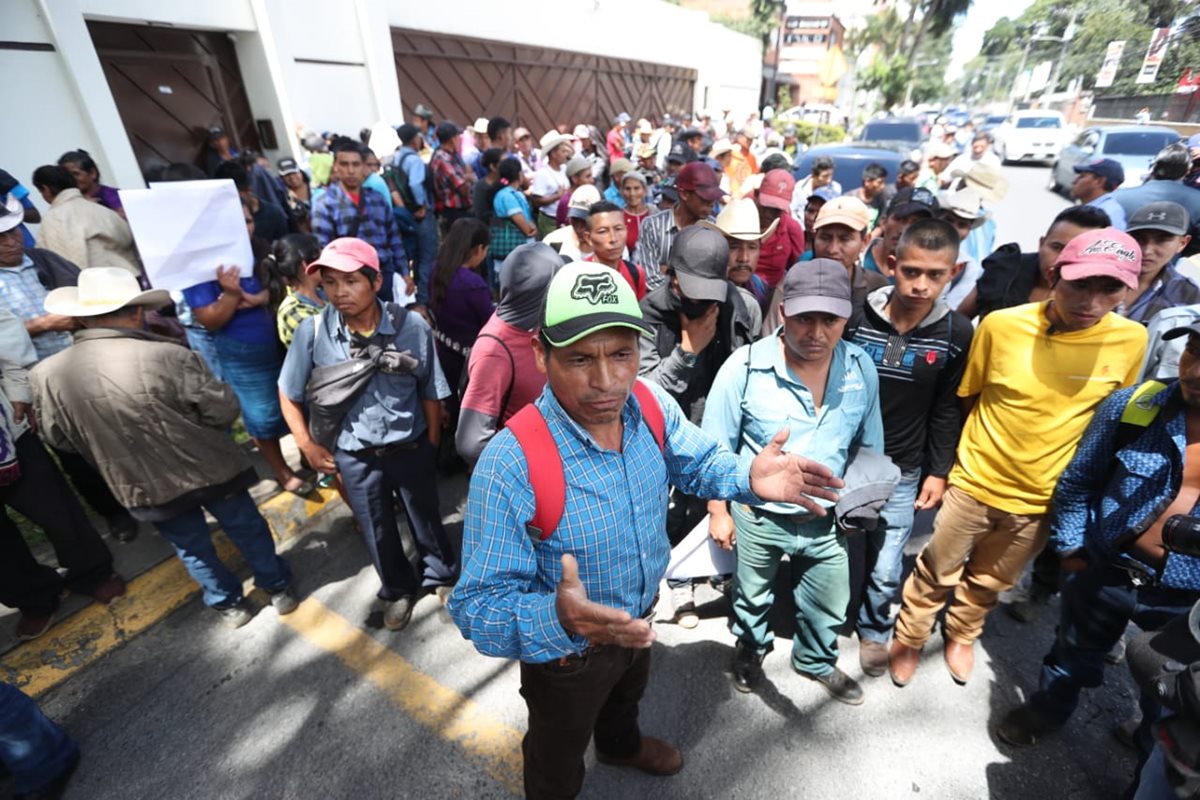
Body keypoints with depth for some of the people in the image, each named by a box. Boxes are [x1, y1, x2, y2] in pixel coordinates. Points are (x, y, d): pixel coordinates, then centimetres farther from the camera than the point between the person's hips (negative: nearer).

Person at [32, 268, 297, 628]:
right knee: (246, 528, 20)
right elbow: (224, 411, -18)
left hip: (146, 489, 3)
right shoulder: (168, 356, -25)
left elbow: (61, 439, 3)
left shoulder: (46, 374, -11)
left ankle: (229, 605, 40)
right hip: (209, 470, -2)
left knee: (191, 547, 23)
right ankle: (279, 588, 36)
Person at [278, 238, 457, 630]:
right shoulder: (312, 332, -15)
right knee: (378, 532, 20)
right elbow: (289, 394, 0)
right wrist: (307, 445, -2)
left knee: (426, 518, 20)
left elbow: (431, 391, -7)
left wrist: (432, 442, -1)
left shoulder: (412, 326, -17)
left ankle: (441, 575, 49)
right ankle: (398, 590, 47)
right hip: (355, 456, 1)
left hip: (411, 448, -1)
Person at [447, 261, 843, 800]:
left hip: (640, 616, 6)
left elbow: (697, 462, -3)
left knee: (626, 695, 39)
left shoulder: (652, 405, -20)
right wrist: (557, 618, -53)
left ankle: (621, 745, 73)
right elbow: (479, 604, -32)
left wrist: (749, 479, -24)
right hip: (566, 649, -5)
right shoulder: (509, 466, -39)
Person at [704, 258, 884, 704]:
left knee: (829, 607, 24)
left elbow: (869, 446, 4)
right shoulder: (745, 367, -24)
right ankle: (750, 650, 58)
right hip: (756, 516, -2)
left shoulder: (862, 370, -12)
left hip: (824, 519, 3)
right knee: (753, 597, 25)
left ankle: (816, 661, 56)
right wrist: (718, 511, -9)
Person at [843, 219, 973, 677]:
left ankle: (874, 628, 37)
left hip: (901, 472, 1)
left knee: (885, 571, 7)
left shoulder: (957, 334, -6)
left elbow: (948, 410, 3)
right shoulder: (856, 316, -11)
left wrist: (939, 471, 2)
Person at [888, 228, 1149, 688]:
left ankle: (962, 634, 51)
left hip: (1042, 498, 2)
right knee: (937, 573, 15)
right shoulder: (1001, 325, -17)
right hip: (975, 483, -2)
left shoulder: (1131, 340, -11)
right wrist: (953, 459, -2)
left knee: (991, 582, 25)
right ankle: (909, 638, 40)